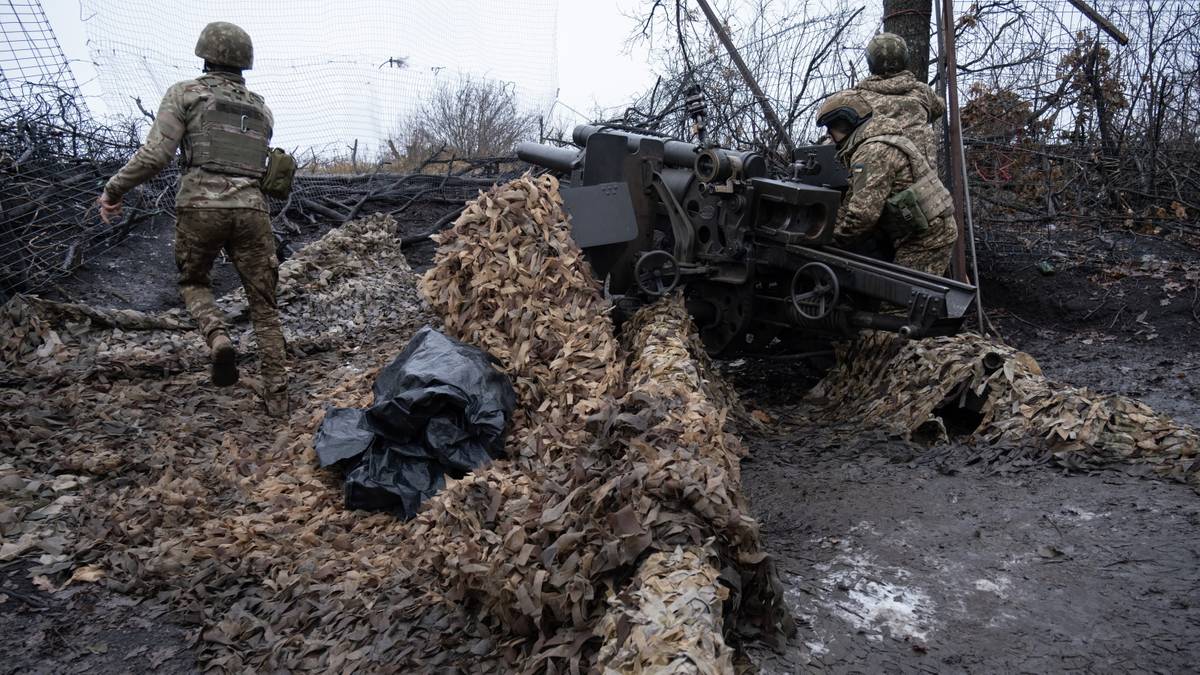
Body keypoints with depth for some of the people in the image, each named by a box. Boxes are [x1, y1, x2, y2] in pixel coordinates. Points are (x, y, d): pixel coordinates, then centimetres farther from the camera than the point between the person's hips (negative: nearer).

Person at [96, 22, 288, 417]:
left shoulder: (185, 93, 5)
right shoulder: (262, 109, 17)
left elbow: (155, 155, -5)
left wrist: (113, 190, 5)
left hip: (200, 206, -2)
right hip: (251, 208, 2)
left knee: (193, 282, 23)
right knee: (263, 304, 9)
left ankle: (218, 339, -7)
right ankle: (277, 397, 7)